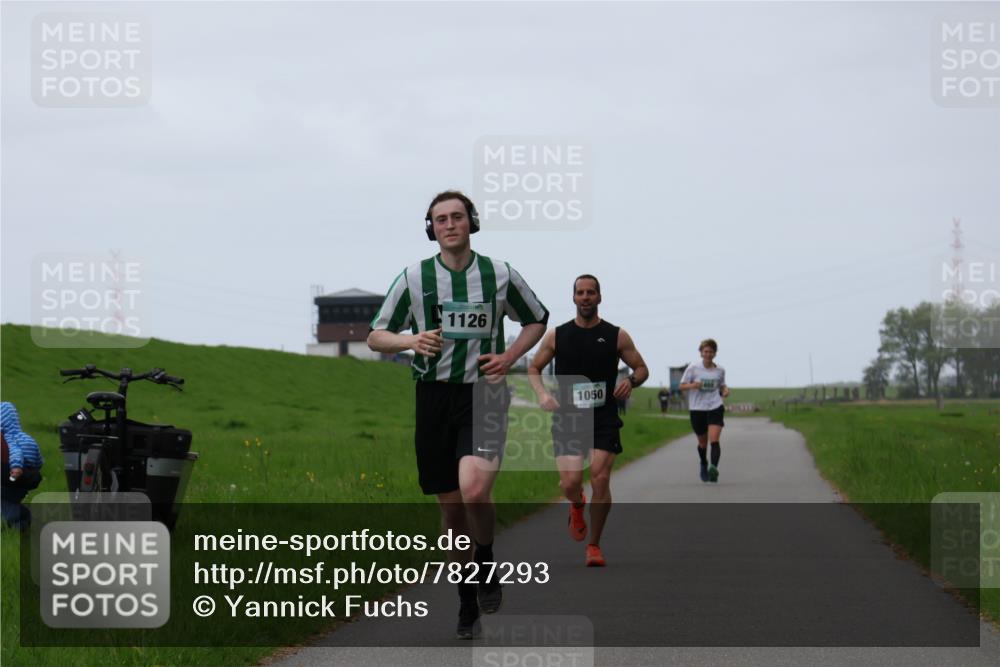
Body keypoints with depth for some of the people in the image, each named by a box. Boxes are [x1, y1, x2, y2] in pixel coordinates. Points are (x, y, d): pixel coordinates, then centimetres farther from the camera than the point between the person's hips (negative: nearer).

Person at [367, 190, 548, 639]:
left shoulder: (499, 275, 2)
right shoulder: (414, 278, 3)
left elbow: (537, 320, 18)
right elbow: (376, 337, 8)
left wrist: (509, 357, 1)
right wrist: (410, 340, -13)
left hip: (483, 392, -2)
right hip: (434, 395, 2)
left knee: (474, 490, -25)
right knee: (451, 506, 7)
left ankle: (486, 565, 3)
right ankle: (467, 602, 22)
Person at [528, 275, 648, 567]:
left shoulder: (616, 336, 3)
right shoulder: (557, 336, 5)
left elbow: (642, 368, 12)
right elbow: (534, 368, 16)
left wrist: (631, 381, -12)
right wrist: (542, 394, -4)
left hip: (604, 420, 0)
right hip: (567, 418, 1)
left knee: (600, 480, -12)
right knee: (570, 483, -12)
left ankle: (594, 545, 4)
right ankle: (577, 505, 28)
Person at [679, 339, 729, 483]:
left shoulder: (720, 370, 5)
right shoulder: (693, 368, -2)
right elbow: (682, 386, 1)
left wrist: (725, 390, -4)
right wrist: (693, 385, -20)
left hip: (715, 408, 0)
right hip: (697, 409, 0)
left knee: (714, 439, -20)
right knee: (703, 442, 14)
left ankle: (714, 467, -33)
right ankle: (703, 464, 42)